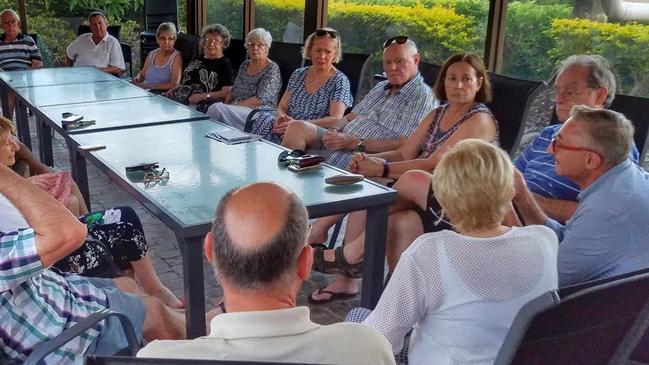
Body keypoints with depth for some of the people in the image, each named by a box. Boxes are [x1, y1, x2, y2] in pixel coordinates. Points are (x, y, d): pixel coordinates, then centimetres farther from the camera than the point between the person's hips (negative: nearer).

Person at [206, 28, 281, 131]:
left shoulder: (272, 69, -5)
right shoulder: (245, 65, 18)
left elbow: (260, 99, -14)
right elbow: (233, 90, 20)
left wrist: (233, 106, -15)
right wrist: (225, 106, 0)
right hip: (237, 109, 6)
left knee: (216, 108, -28)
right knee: (216, 107, -28)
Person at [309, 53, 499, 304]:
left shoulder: (481, 120, -8)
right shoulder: (437, 115, 17)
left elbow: (435, 164, -19)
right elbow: (404, 154, 7)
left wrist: (383, 169, -25)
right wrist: (369, 160, -12)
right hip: (424, 197, 7)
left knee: (413, 179, -33)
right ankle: (346, 280, -9)